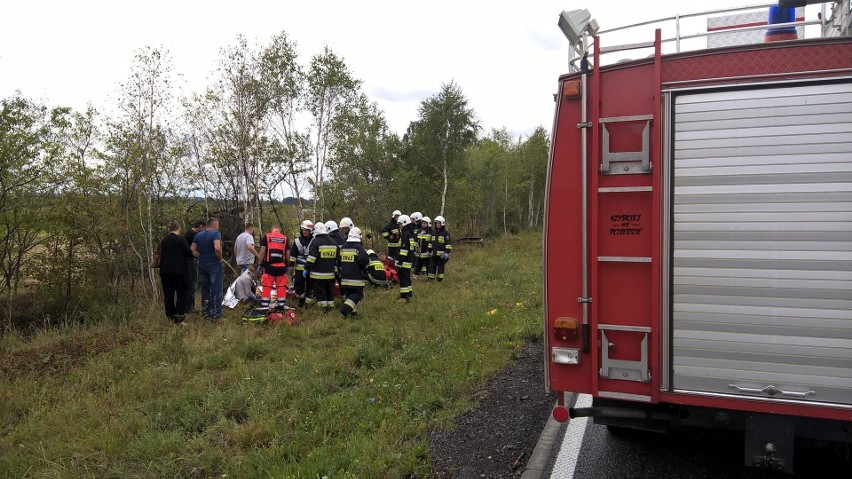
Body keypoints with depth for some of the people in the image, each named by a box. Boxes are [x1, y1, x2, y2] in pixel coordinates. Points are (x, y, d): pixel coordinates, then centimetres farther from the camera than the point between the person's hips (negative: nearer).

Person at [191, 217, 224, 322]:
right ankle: (216, 315, -1)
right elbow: (217, 248, -27)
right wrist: (220, 258, -13)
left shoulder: (198, 235, 9)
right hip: (214, 265, -6)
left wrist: (202, 257, 9)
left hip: (202, 265, 6)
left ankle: (206, 312, 27)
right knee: (216, 290, -1)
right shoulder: (216, 234, -12)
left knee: (205, 289, 18)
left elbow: (192, 250, 5)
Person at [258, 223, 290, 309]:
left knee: (267, 287, 2)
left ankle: (264, 306, 3)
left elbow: (262, 252, -4)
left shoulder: (266, 236, 2)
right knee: (281, 287, 7)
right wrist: (287, 265, 18)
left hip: (269, 266, -2)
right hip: (281, 266, 2)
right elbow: (288, 254, 7)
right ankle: (281, 306, 11)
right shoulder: (284, 238, 8)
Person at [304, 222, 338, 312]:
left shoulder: (315, 241, -9)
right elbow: (338, 258, 15)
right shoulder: (334, 242, 10)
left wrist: (306, 269, -9)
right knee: (330, 290, 14)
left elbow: (311, 258, -15)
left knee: (320, 291, 2)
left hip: (318, 273, -5)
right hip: (330, 273, 5)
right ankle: (330, 306, 20)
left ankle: (324, 307, 1)